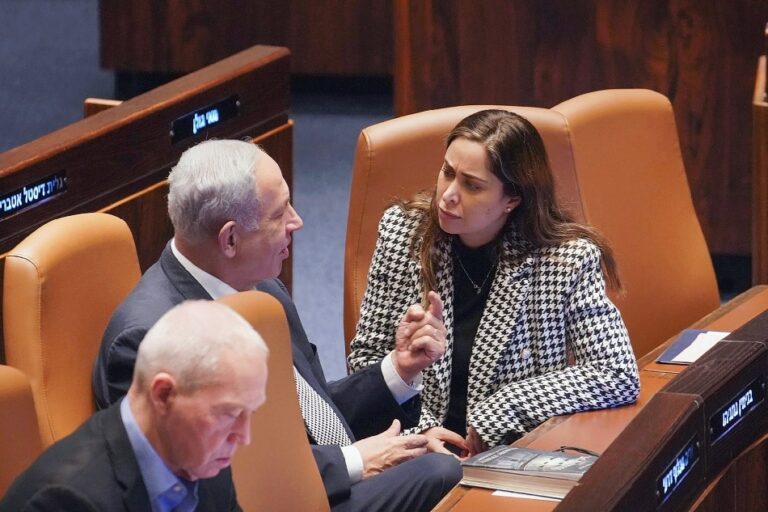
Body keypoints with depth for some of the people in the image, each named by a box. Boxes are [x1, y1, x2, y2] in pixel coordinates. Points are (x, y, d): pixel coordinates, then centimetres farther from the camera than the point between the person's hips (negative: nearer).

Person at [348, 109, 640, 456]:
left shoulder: (567, 258, -7)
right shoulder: (402, 230, 1)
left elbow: (619, 377, -10)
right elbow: (367, 356, 7)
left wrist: (498, 413, -14)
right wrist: (416, 427, -10)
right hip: (417, 451, 1)